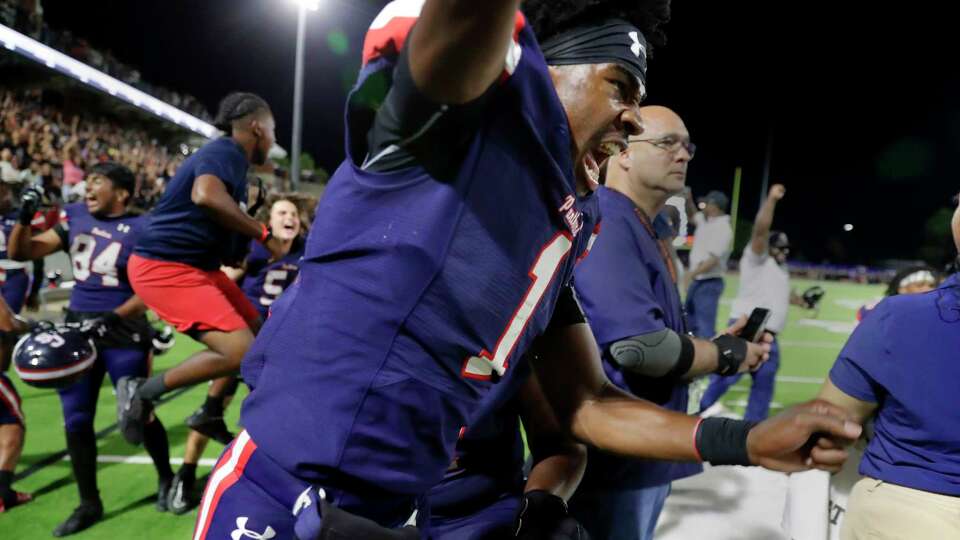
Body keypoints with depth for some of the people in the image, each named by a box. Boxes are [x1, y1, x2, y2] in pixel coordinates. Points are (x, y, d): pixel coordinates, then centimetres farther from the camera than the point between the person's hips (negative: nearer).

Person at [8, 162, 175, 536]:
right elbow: (20, 253, 9)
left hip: (122, 335, -5)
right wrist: (24, 217, -6)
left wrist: (114, 317, -24)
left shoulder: (141, 229, -10)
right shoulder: (74, 216, 6)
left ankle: (165, 479, 29)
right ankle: (89, 504, 23)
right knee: (76, 420, 8)